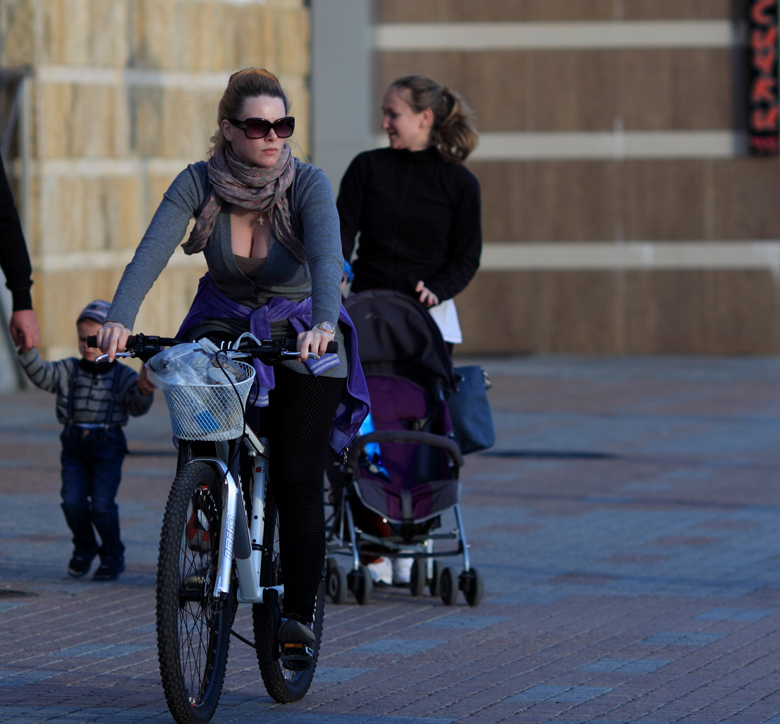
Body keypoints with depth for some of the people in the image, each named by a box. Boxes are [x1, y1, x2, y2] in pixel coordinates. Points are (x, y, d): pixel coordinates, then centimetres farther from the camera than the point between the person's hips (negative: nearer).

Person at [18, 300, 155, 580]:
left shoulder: (123, 376, -1)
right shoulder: (69, 370, 5)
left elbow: (136, 407, -9)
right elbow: (42, 375, -7)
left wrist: (144, 392, -30)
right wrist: (28, 352, -23)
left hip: (107, 444, -3)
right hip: (74, 444, 3)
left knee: (102, 504, -9)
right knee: (73, 502, -6)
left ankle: (113, 556, 10)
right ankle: (83, 548, 20)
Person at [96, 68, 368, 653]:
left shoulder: (308, 184, -20)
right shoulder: (199, 183, -16)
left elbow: (327, 258, -35)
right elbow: (152, 252, -27)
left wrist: (323, 325, -54)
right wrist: (120, 319, -45)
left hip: (302, 337, -2)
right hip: (225, 328, 2)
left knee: (298, 480, -9)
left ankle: (300, 612, -3)